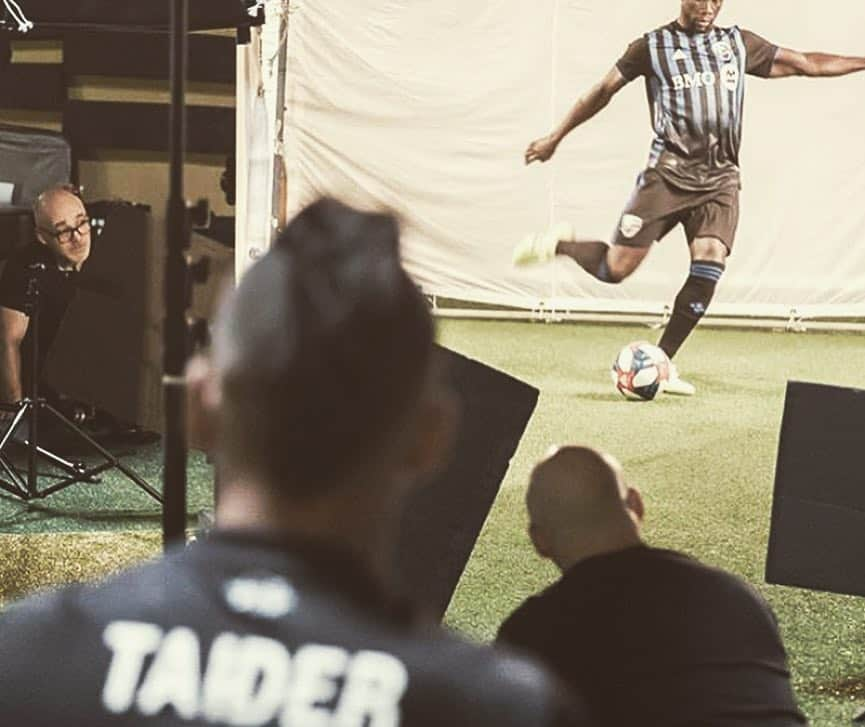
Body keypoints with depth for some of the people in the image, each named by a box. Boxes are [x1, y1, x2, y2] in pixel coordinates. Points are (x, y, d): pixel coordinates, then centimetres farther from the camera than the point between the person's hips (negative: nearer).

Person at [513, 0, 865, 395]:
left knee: (709, 264, -18)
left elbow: (806, 63, 17)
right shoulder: (653, 45, 5)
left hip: (720, 179, 3)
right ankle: (560, 244, 24)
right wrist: (555, 138, 16)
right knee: (616, 269, -9)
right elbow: (603, 91, 12)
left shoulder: (739, 43, 14)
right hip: (669, 173, -3)